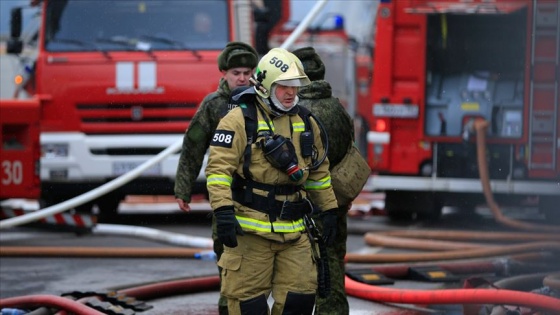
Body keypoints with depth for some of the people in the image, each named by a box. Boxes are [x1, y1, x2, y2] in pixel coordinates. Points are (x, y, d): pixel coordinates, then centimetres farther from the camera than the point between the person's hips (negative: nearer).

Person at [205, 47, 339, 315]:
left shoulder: (306, 123, 13)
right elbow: (218, 169, -13)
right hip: (250, 230, -6)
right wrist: (224, 212, -22)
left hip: (293, 230, 6)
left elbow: (319, 171, 23)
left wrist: (328, 211, 21)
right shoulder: (240, 120, -7)